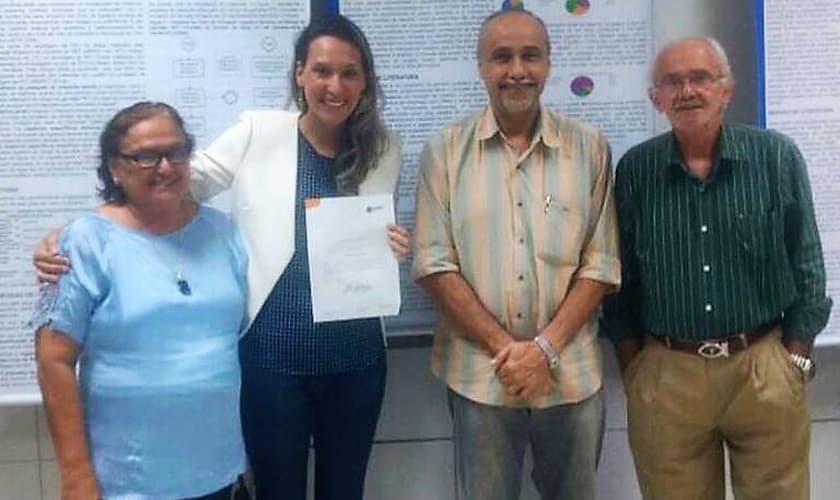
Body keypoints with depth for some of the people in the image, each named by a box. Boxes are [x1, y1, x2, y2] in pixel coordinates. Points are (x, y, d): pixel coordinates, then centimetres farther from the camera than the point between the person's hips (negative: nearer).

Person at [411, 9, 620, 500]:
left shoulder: (589, 147, 0)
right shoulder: (445, 150, -1)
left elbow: (600, 263, -1)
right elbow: (435, 263, -5)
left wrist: (546, 347, -11)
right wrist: (504, 347, -11)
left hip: (571, 373, 1)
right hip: (479, 374, -1)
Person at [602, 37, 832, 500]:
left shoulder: (777, 157, -3)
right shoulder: (634, 170, -1)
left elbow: (806, 267, 2)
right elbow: (620, 279, 4)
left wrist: (795, 361, -2)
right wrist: (632, 369, 2)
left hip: (765, 370, 0)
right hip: (665, 375, 1)